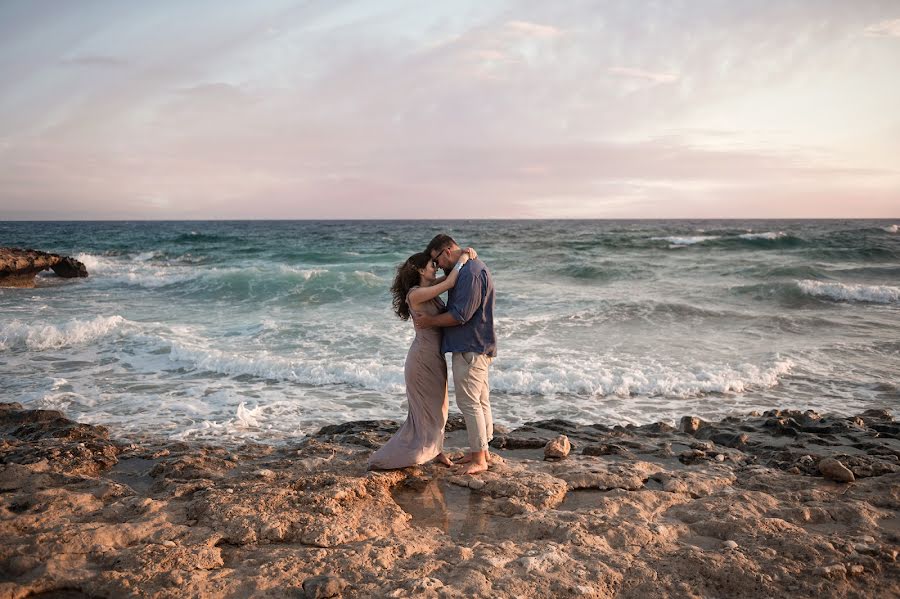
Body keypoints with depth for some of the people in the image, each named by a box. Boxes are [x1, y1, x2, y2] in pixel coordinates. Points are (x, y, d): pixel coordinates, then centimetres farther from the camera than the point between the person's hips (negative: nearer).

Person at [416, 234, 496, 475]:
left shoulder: (471, 272, -19)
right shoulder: (470, 268, 15)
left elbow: (460, 315, -22)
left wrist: (430, 321, -10)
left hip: (471, 348, -11)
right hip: (475, 346, 11)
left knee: (468, 401, -5)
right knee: (480, 400, 15)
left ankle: (479, 459, 2)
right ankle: (481, 450, 26)